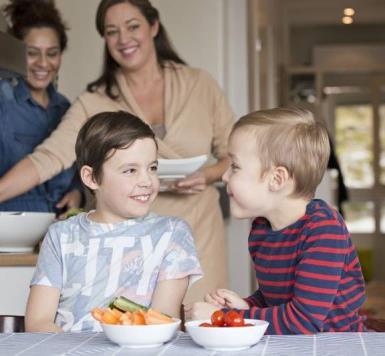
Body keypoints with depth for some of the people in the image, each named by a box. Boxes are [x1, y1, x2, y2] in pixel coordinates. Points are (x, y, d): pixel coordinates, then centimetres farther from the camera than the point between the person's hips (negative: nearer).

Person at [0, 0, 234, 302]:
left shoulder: (200, 85, 4)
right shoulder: (95, 102, 2)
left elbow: (236, 155, 9)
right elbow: (47, 158, -6)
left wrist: (209, 175, -10)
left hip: (197, 240, 1)